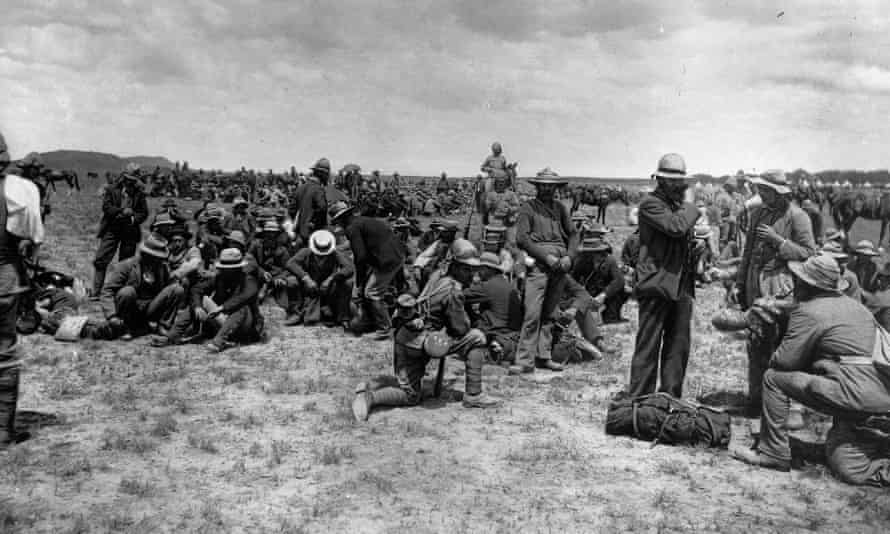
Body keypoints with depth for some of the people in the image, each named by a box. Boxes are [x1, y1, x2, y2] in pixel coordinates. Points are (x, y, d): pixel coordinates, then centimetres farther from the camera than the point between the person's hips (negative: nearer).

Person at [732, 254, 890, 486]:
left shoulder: (808, 311, -5)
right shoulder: (856, 306, 22)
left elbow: (785, 360, -8)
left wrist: (772, 360, 17)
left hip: (851, 391, -9)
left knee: (774, 378, 2)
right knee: (848, 470, 15)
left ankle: (773, 453, 3)